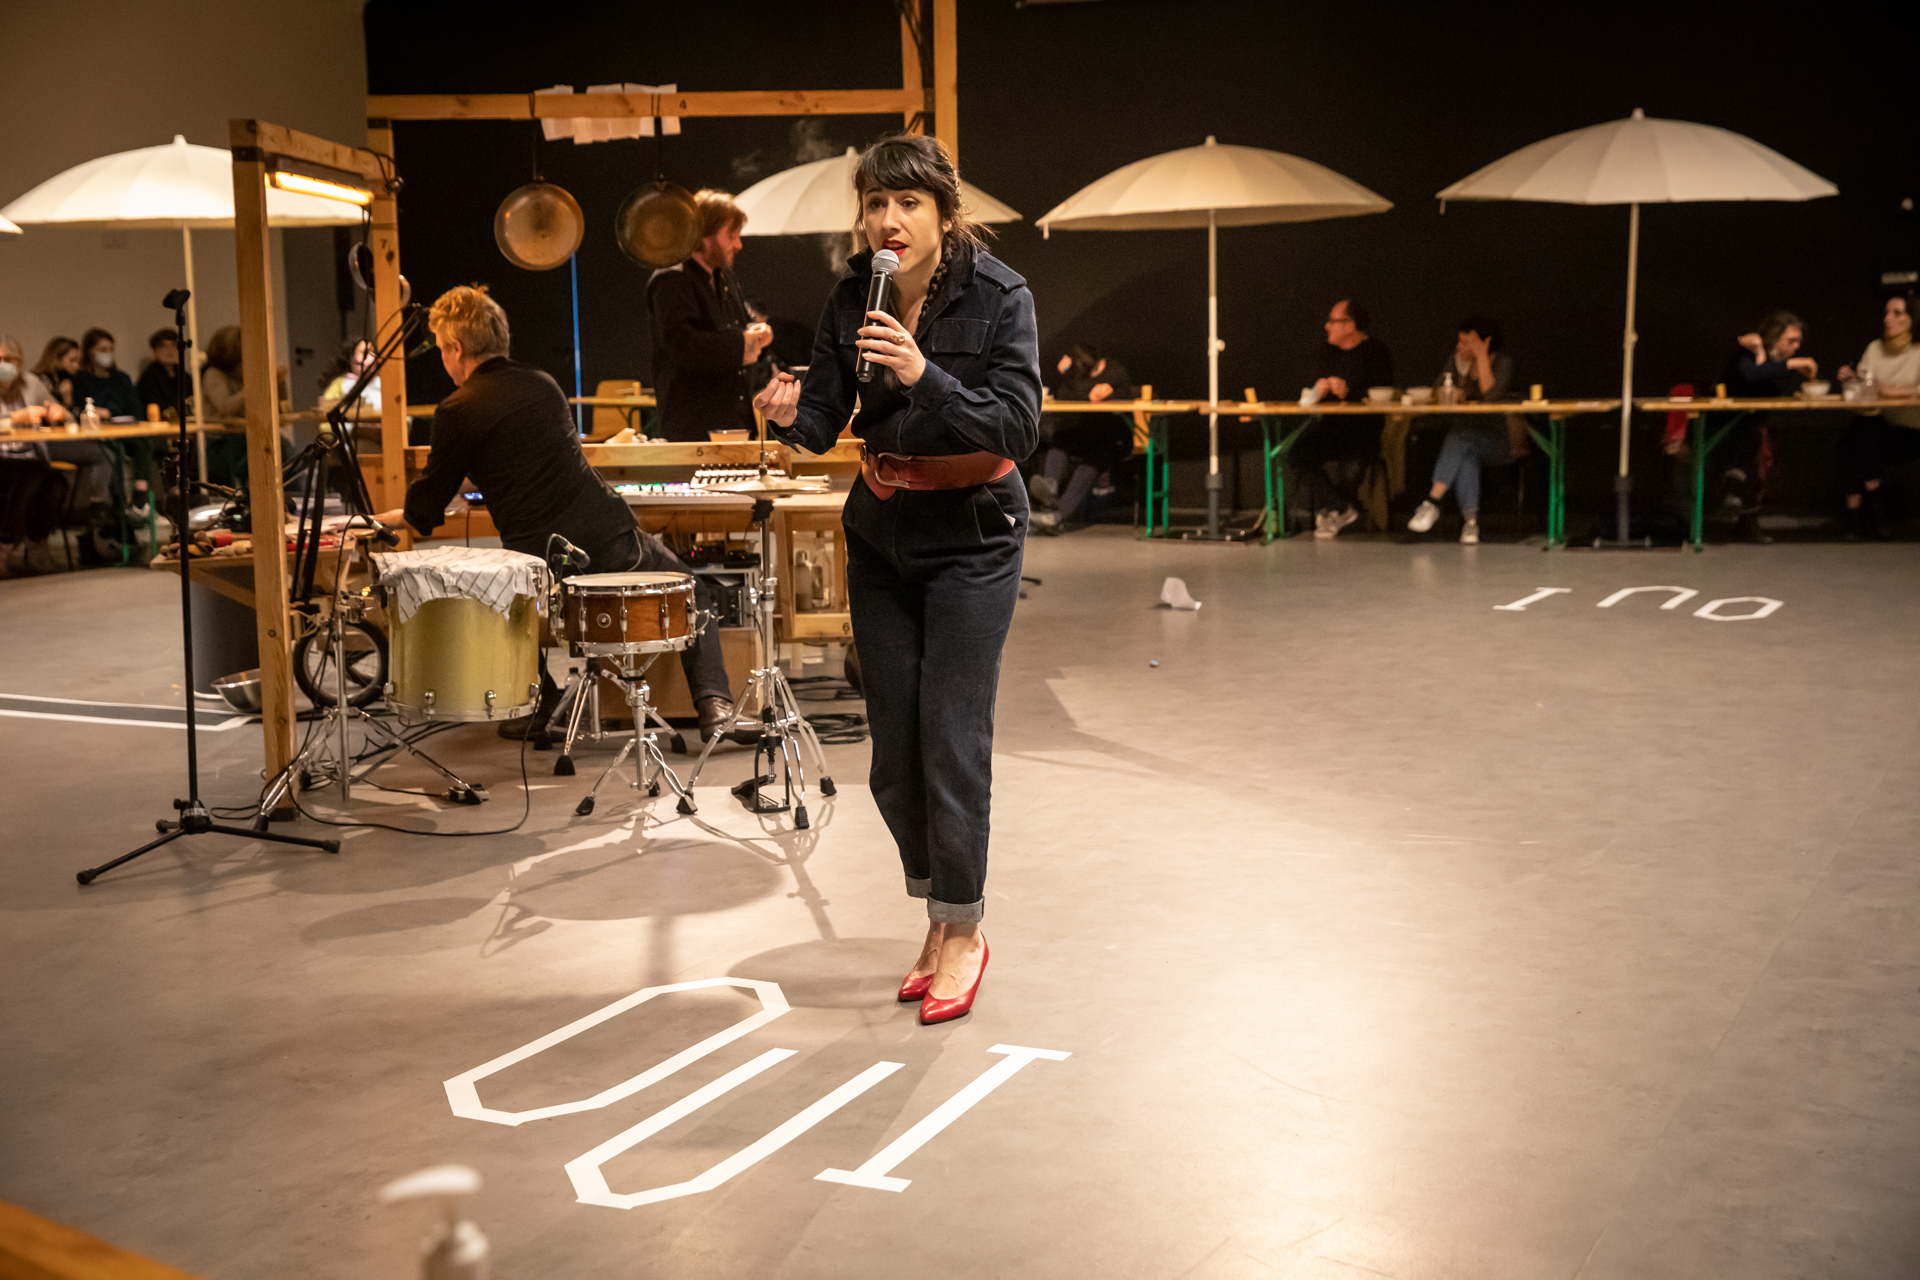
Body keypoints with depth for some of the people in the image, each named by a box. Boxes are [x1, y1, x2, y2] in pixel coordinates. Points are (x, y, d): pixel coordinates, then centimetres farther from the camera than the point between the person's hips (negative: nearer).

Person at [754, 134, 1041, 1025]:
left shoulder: (999, 298, -15)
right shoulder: (853, 297, -3)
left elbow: (1017, 427, -23)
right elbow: (826, 420, -4)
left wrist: (923, 375, -35)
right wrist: (790, 414, -28)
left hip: (972, 537, -5)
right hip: (881, 534, 5)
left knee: (952, 737, -7)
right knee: (893, 748, 7)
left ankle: (963, 932, 10)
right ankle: (939, 916, 25)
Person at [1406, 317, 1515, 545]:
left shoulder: (1502, 361, -3)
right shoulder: (1457, 359, 10)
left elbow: (1491, 394, -20)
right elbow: (1438, 390, 4)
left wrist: (1481, 357, -19)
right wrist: (1457, 397, -16)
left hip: (1493, 438, -3)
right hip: (1463, 433, 3)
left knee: (1461, 435, -36)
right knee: (1466, 457, -34)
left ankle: (1433, 501, -41)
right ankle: (1470, 520, -34)